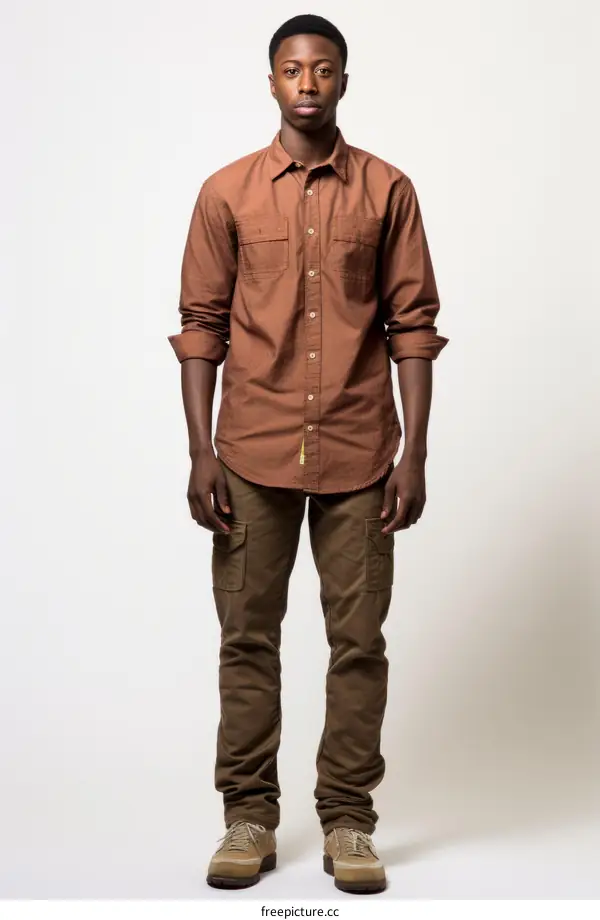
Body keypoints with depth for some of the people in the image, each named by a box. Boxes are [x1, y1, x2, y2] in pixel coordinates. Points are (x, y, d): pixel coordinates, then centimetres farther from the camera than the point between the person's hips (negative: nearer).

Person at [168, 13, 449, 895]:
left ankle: (348, 821, 16)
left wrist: (414, 453, -4)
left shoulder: (387, 190, 3)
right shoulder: (227, 192, 4)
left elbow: (413, 323, 2)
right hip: (253, 452, 1)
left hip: (359, 452, 0)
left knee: (358, 640, 4)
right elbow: (201, 325, 4)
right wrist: (201, 451, -3)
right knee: (248, 638, 6)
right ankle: (250, 816, 19)